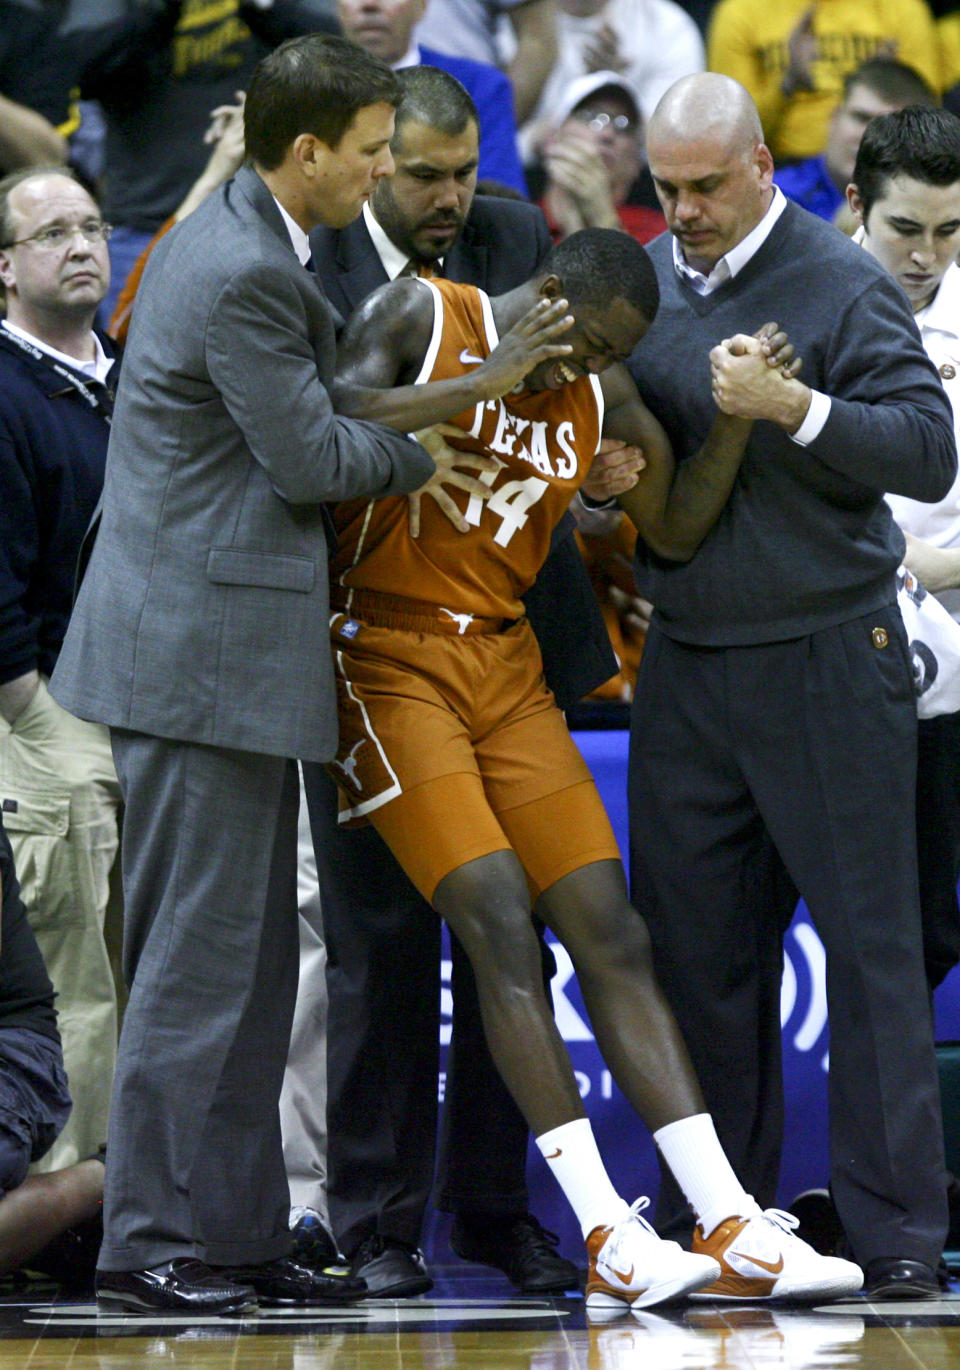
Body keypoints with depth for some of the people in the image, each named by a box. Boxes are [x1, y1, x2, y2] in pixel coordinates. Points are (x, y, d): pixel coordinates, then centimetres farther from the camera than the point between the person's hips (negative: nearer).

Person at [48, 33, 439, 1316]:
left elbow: (303, 411, 20)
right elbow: (309, 458, -15)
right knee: (199, 957, -5)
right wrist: (435, 444, 1)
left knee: (250, 962, 12)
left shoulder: (234, 240, 14)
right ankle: (150, 1243, 0)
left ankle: (238, 1232, 17)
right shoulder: (243, 274, -18)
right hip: (204, 645, -11)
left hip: (228, 642, 11)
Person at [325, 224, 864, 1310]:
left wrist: (739, 413, 2)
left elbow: (675, 529, 16)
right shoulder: (420, 316, -5)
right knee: (499, 919, -18)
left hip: (507, 669, 7)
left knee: (610, 932, -1)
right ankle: (608, 1241, -21)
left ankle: (732, 1230, -3)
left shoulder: (601, 394, 11)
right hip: (388, 659, -7)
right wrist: (491, 379, -23)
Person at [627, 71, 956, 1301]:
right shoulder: (643, 279, 10)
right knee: (694, 945, 6)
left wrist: (797, 410, -24)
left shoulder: (842, 285, -6)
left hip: (824, 658, -5)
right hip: (683, 662, 5)